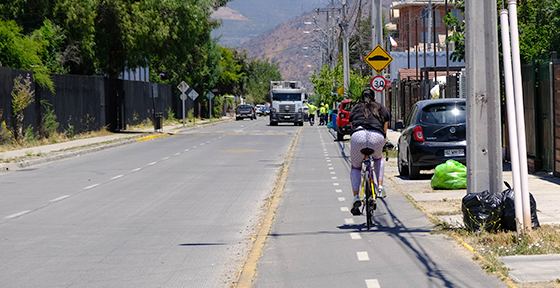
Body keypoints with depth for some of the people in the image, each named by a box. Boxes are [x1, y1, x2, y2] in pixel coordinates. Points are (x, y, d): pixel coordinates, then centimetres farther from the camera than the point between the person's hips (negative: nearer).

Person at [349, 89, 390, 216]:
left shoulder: (355, 109, 30)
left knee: (355, 167, 20)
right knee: (378, 158, 34)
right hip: (377, 137, 0)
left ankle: (356, 197, 3)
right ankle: (380, 187, 17)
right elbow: (384, 131, 33)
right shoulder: (382, 109, 30)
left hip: (358, 135, 0)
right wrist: (381, 145, 51)